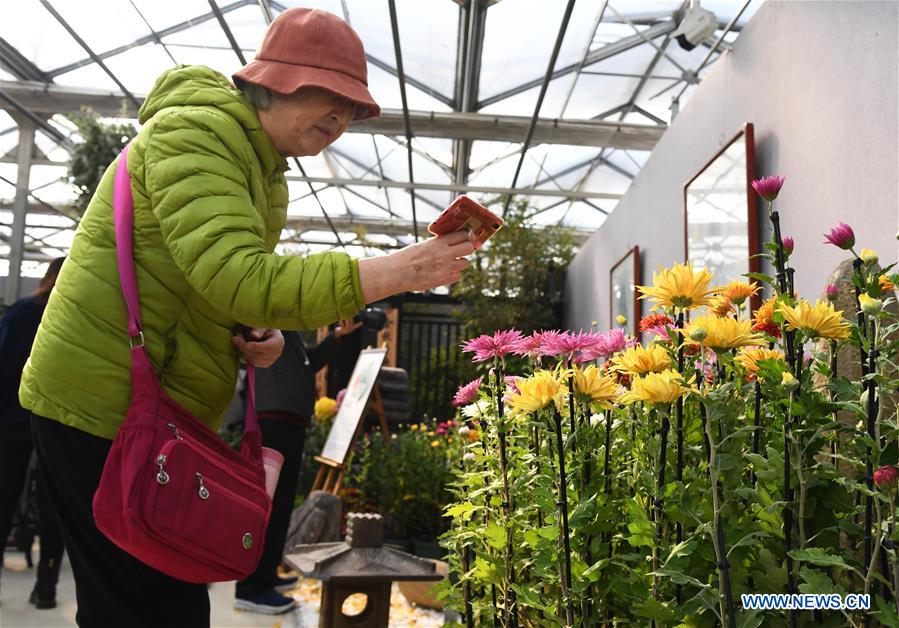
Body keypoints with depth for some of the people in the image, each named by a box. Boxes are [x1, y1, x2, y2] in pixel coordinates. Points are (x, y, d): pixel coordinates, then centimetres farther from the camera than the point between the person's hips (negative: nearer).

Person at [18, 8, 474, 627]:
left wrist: (261, 333, 1)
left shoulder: (267, 171, 15)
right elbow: (236, 277, -30)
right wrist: (393, 273, -32)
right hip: (103, 406, -9)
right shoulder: (194, 133, -16)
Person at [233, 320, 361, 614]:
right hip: (275, 419, -10)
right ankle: (251, 588, -7)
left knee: (278, 501, 14)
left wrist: (337, 335, 19)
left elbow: (309, 363, 28)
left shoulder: (286, 330, 25)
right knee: (270, 501, -10)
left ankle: (263, 575, 23)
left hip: (285, 420, 10)